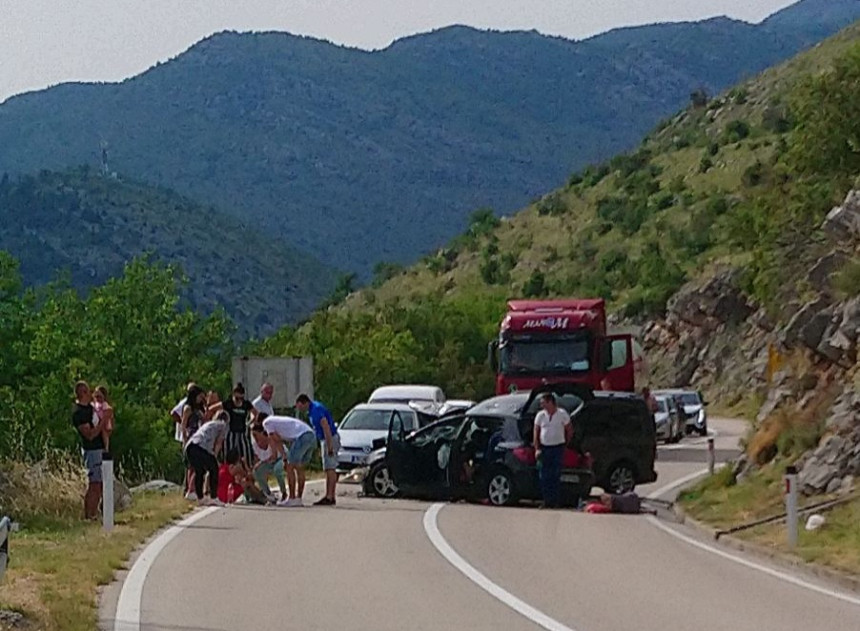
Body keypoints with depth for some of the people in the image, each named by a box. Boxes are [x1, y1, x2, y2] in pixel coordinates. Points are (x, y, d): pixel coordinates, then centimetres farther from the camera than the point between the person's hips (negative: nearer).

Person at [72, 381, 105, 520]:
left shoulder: (90, 406, 10)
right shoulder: (78, 413, -18)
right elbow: (90, 434, -23)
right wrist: (102, 423, -24)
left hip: (101, 449, 9)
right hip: (92, 450, -9)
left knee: (99, 485, 12)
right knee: (93, 485, -9)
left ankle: (93, 514, 17)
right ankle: (88, 516, -7)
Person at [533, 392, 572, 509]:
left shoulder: (562, 414, -3)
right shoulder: (540, 415, 4)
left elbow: (569, 430, 7)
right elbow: (536, 433, 6)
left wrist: (565, 444, 6)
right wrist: (537, 449, -2)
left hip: (558, 448, -2)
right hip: (544, 448, 2)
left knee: (556, 476, -4)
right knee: (544, 476, 0)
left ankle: (554, 501, 0)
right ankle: (546, 501, 7)